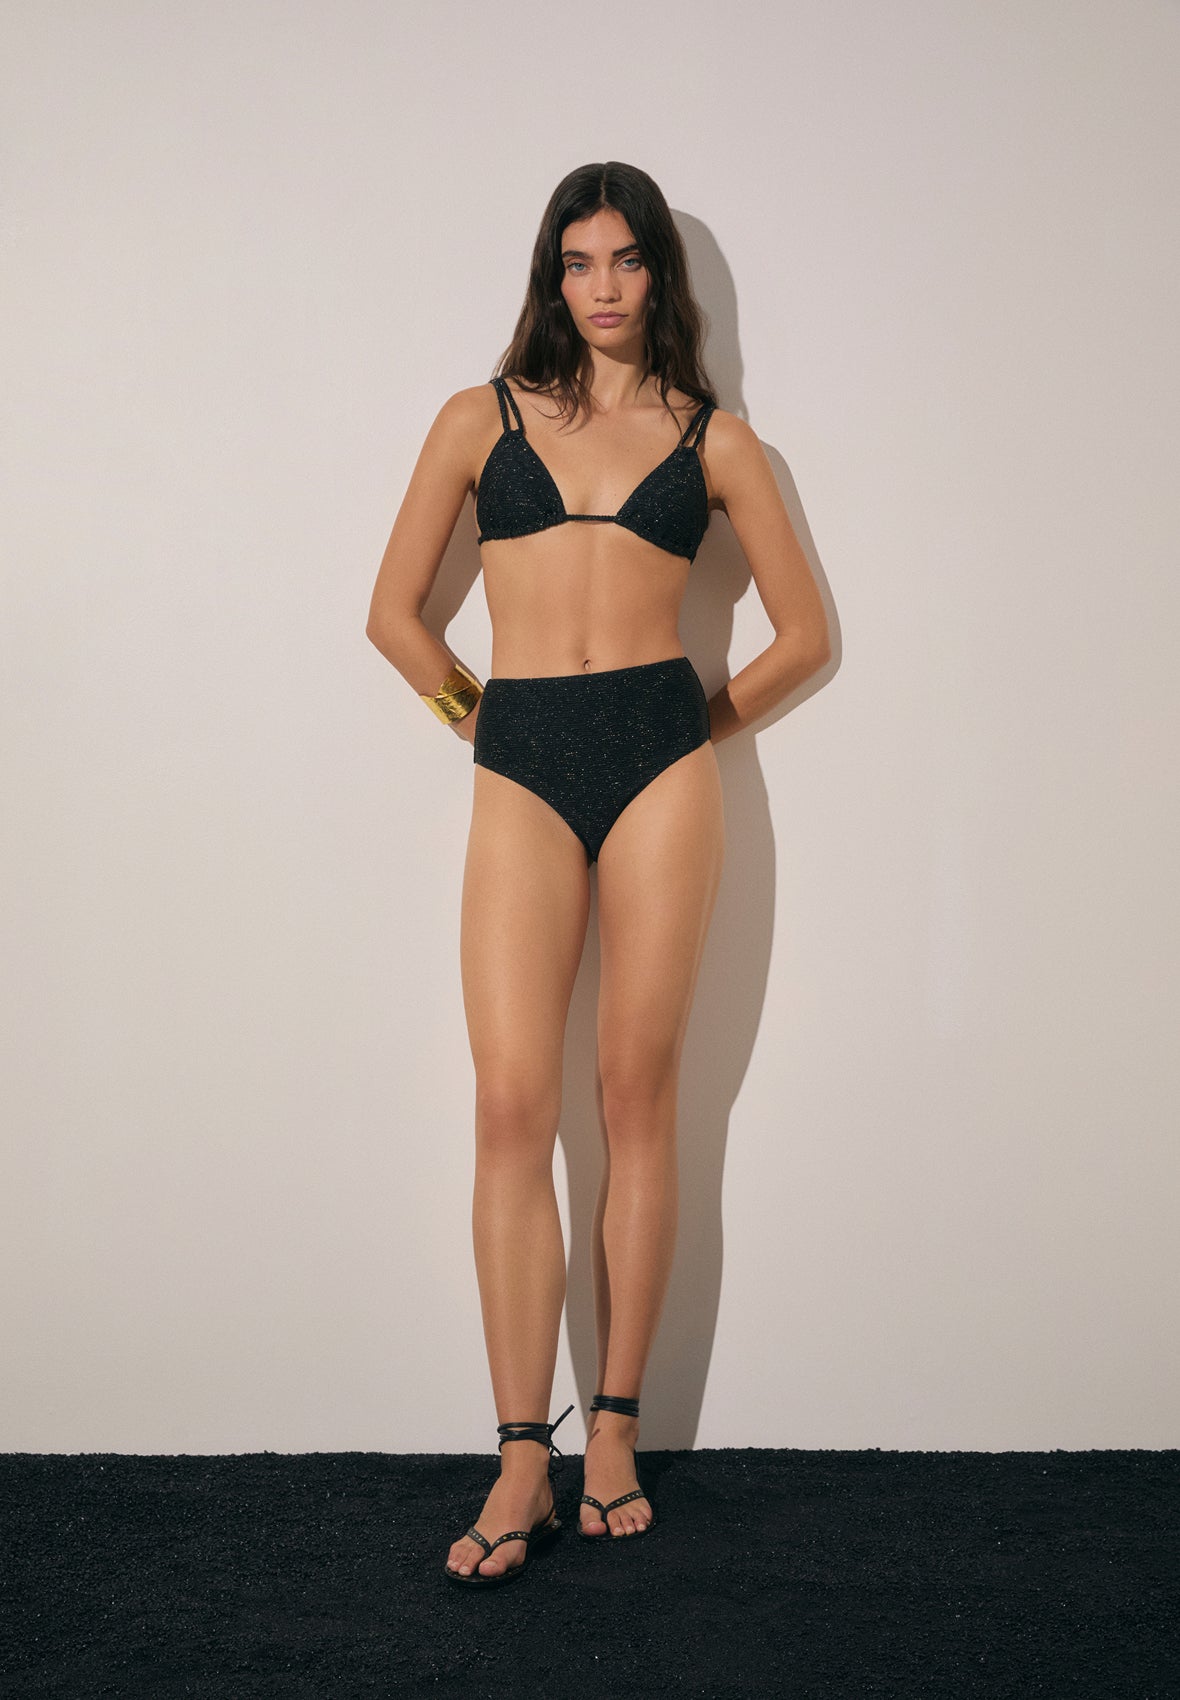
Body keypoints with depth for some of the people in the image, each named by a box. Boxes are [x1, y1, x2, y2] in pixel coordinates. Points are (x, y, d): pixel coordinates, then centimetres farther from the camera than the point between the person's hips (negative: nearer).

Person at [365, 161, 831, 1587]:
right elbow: (394, 612, 14)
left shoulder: (713, 437, 11)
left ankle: (615, 1434, 10)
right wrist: (480, 719, 10)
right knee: (514, 1105, -8)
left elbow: (804, 630, 14)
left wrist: (703, 728, 9)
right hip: (520, 770, 0)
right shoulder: (483, 416, 12)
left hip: (661, 758, 0)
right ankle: (522, 1460, -2)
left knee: (637, 1092, 0)